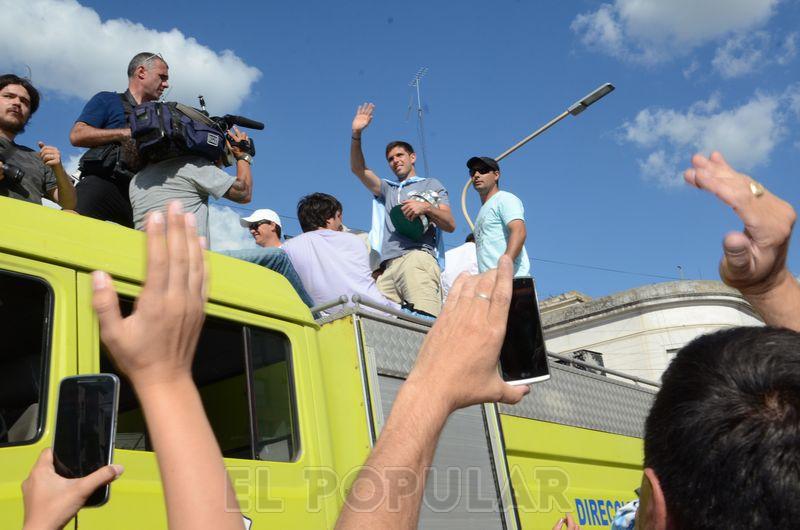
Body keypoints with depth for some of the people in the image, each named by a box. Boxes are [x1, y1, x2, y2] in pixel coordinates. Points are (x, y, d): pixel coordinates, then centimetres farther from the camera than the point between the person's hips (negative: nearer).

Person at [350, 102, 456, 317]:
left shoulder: (431, 185, 26)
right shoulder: (387, 189, 37)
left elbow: (450, 225, 13)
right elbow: (358, 169, 22)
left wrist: (426, 207, -5)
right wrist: (356, 134, 10)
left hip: (417, 257, -4)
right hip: (387, 266, 4)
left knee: (424, 319, -27)